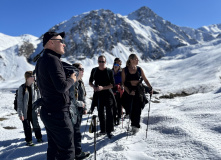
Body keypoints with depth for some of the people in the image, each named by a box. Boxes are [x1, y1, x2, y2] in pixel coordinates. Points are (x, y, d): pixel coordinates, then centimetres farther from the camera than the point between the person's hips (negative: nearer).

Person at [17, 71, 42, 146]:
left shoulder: (35, 87, -1)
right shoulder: (22, 88, -10)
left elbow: (39, 98, 6)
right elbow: (19, 101, -10)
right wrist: (20, 113, -12)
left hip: (33, 110, 2)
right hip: (25, 111, -2)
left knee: (36, 125, 9)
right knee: (27, 127, 9)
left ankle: (39, 138, 29)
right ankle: (29, 140, 25)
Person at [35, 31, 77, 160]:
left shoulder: (41, 61, 13)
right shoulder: (52, 59, -17)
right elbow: (61, 86, -26)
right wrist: (72, 79, -6)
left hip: (48, 111, 10)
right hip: (58, 114, -10)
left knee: (53, 149, 19)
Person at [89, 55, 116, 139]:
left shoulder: (109, 71, -5)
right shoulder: (94, 70, 4)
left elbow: (112, 84, -7)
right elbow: (90, 82, 12)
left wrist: (103, 87, -20)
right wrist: (94, 87, -9)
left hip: (108, 93, -3)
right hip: (98, 94, 3)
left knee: (109, 113, -3)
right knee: (100, 113, 12)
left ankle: (109, 131, 8)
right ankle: (103, 130, 26)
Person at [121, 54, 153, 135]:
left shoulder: (139, 69, 4)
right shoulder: (125, 70, -1)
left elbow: (145, 80, 7)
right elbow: (123, 83, -2)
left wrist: (150, 87, -8)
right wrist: (129, 91, -13)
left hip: (138, 91, 1)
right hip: (128, 92, 0)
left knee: (137, 109, -3)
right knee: (129, 109, 3)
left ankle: (135, 126, 10)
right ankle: (134, 124, 24)